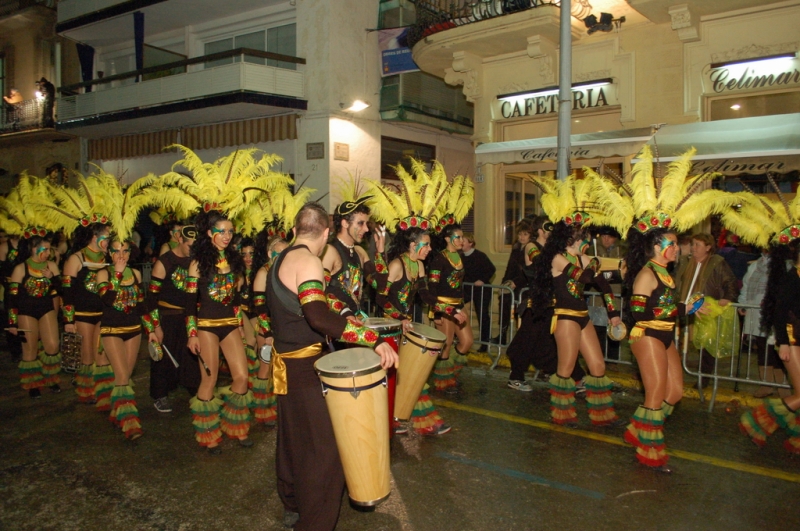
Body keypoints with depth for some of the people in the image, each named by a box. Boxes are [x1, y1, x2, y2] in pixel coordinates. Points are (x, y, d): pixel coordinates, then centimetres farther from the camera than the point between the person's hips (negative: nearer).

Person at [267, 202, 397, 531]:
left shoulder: (282, 259, 9)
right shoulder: (307, 261, -20)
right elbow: (318, 316, -35)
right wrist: (374, 340, -37)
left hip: (287, 361, 10)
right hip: (305, 367, -10)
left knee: (293, 438, 22)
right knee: (325, 446, -2)